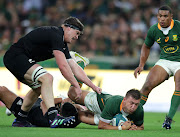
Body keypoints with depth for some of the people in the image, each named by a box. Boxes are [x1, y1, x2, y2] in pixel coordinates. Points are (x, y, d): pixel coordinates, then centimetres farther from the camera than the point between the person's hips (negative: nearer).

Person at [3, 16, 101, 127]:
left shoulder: (62, 44, 14)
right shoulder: (55, 35, -17)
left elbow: (75, 68, 17)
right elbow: (63, 66, -22)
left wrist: (93, 87, 13)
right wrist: (76, 86, -16)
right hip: (15, 56, -11)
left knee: (39, 87, 24)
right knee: (47, 78, -24)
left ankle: (20, 120, 34)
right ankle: (53, 118, -31)